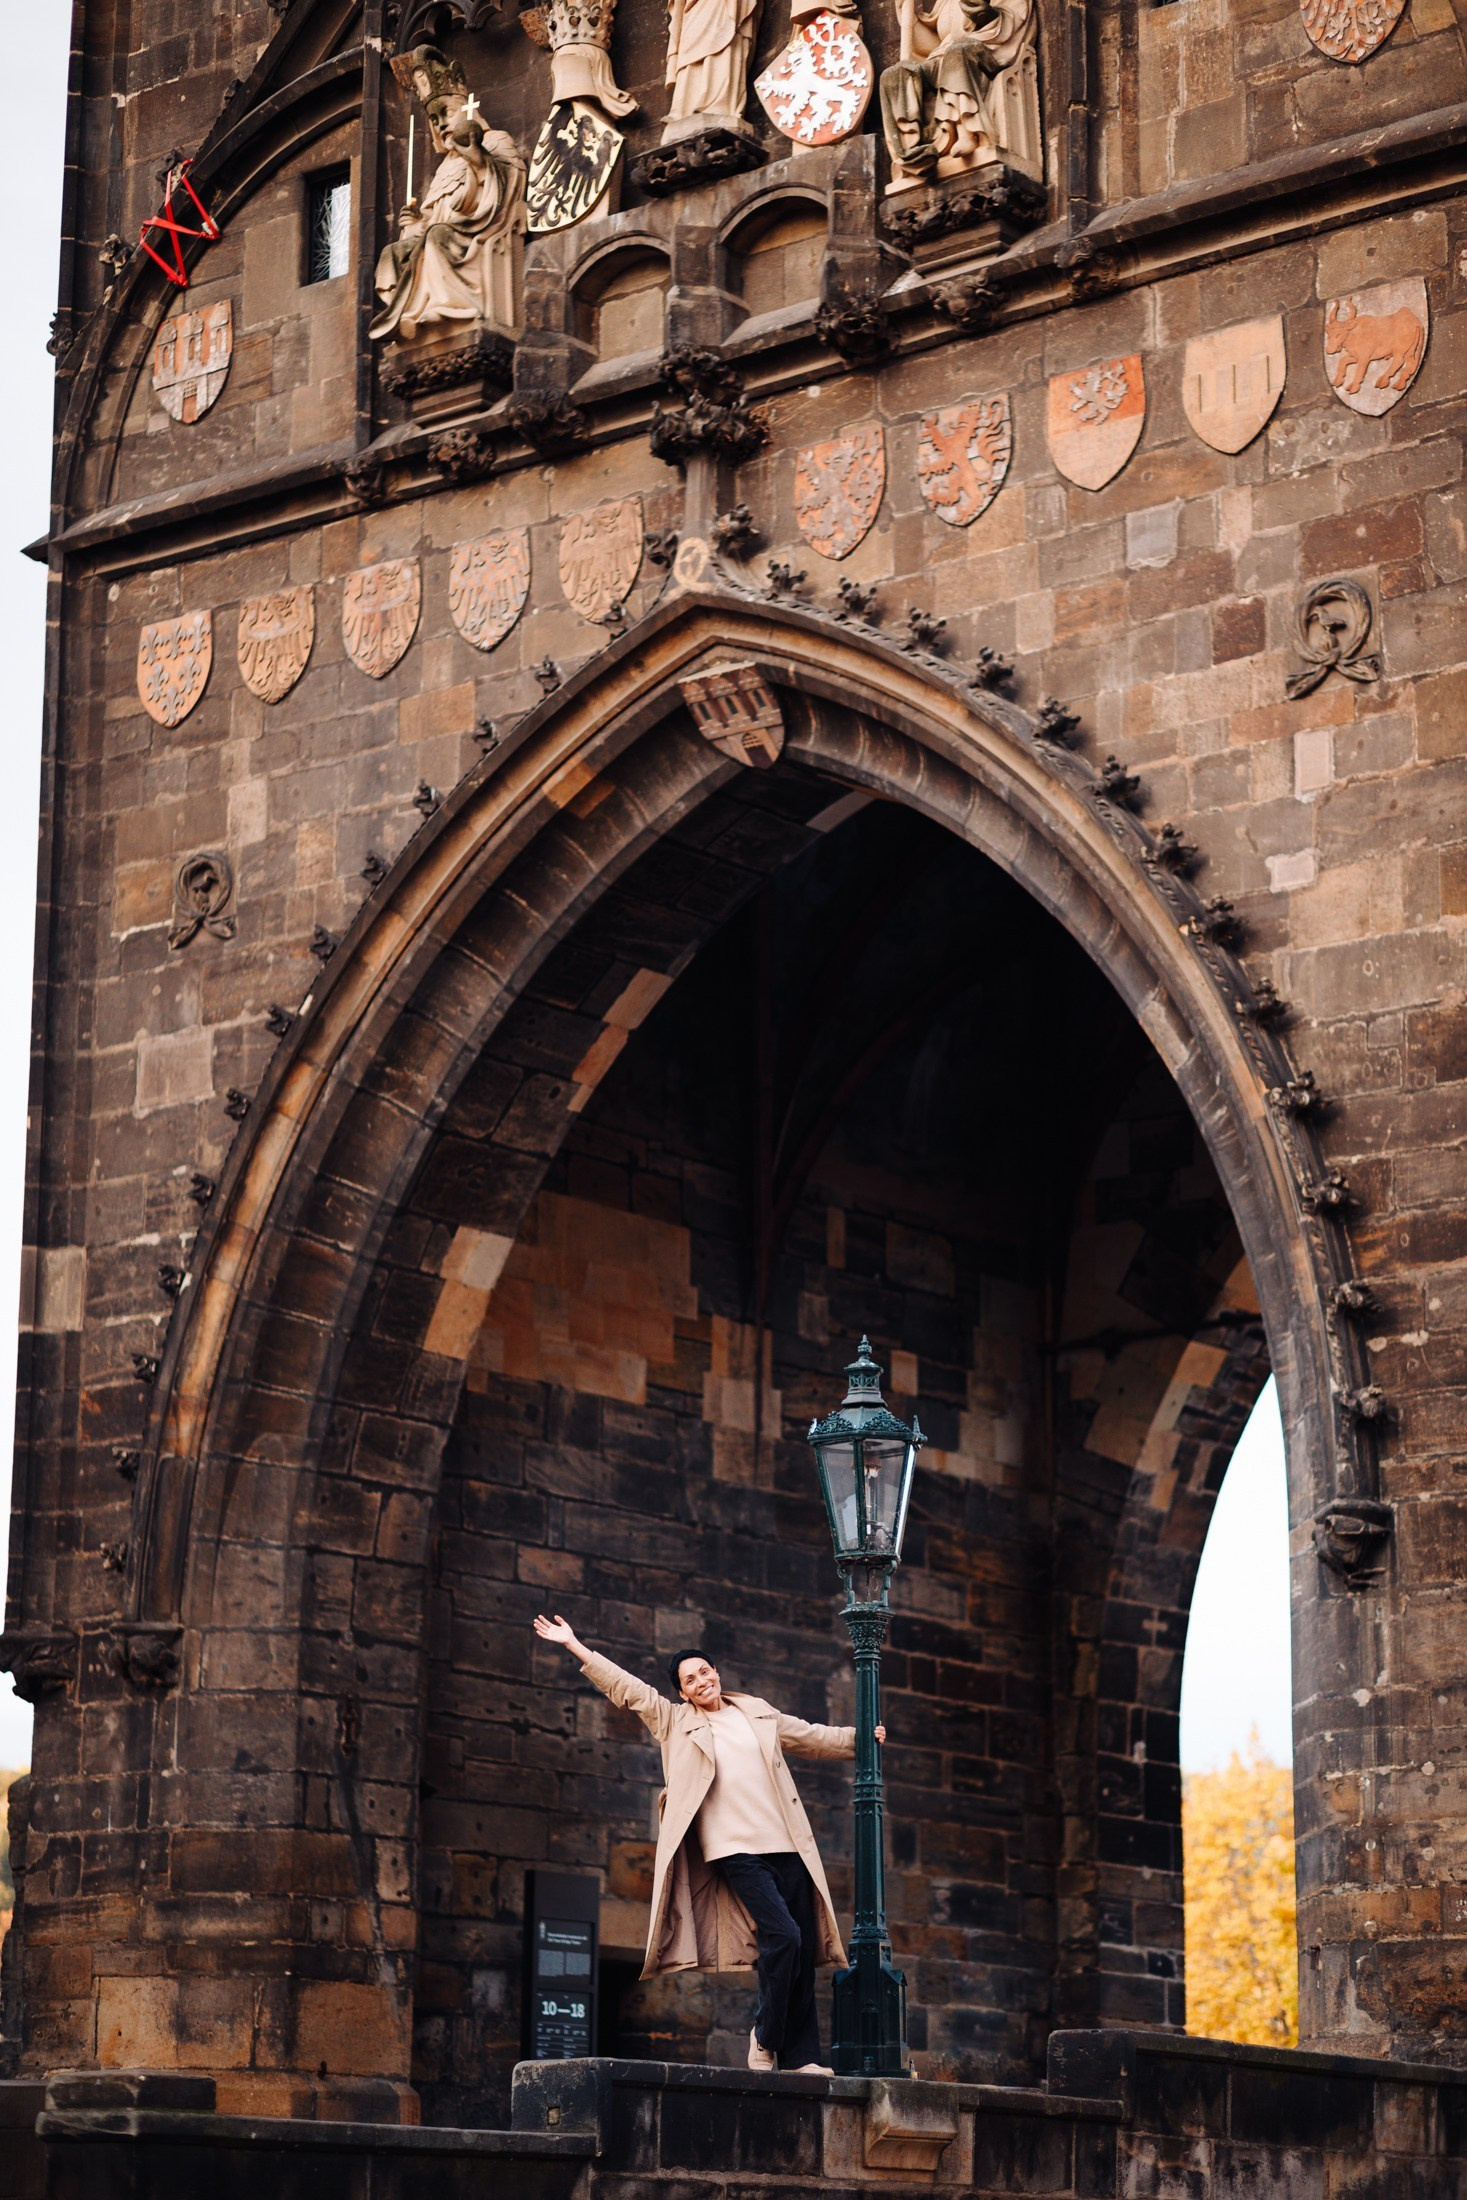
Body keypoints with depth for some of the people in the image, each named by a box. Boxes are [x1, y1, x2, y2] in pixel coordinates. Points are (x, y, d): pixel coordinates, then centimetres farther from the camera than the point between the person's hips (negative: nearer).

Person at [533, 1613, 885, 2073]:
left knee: (803, 1951, 0)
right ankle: (765, 2038, -3)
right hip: (736, 1850, -4)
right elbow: (625, 1687, 7)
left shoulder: (757, 1713, 19)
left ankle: (800, 2057, 4)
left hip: (787, 1846, 4)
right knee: (782, 1936, -20)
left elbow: (814, 1737, 28)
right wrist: (574, 1646, 3)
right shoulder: (674, 1721, 10)